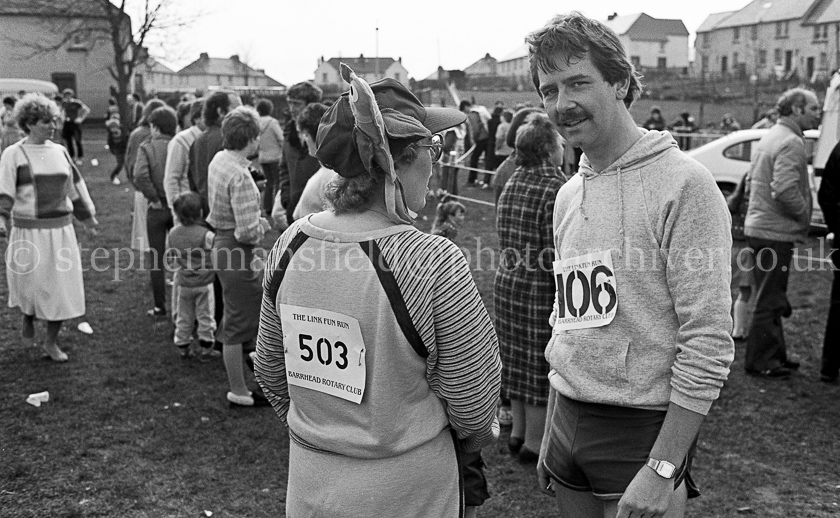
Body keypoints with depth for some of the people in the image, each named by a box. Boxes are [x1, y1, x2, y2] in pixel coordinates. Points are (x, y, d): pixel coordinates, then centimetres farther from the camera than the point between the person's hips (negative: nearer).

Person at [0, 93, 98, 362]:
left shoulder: (60, 151, 8)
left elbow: (75, 187, 17)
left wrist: (88, 217, 23)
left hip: (61, 230, 4)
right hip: (29, 232, -4)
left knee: (62, 288, 4)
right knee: (31, 285, 6)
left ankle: (51, 342, 19)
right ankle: (28, 319, 40)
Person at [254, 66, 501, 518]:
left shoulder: (291, 244, -8)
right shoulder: (434, 263, -24)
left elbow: (270, 373, 4)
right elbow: (474, 406, -14)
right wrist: (471, 441, 8)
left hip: (308, 481, 4)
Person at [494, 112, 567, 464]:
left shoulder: (512, 184, 7)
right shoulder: (554, 189, -18)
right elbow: (556, 256, -21)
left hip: (507, 284, 8)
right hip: (540, 291, -8)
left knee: (519, 357, 18)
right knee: (542, 365, 5)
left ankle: (518, 431, 32)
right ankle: (534, 442, 18)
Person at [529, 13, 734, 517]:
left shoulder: (683, 183, -14)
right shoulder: (568, 195, 9)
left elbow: (709, 343, -17)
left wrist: (662, 468, -19)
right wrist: (554, 431, 12)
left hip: (642, 429, -6)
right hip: (565, 419, 6)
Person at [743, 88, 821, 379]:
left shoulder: (770, 136, 15)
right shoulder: (791, 142, -17)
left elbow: (753, 178, 21)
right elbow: (785, 190, -28)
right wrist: (804, 216, -12)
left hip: (759, 226, 10)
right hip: (776, 232, -10)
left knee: (772, 299, 18)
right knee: (770, 301, -1)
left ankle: (775, 355, 29)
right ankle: (759, 361, 7)